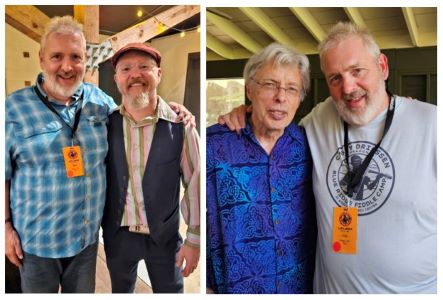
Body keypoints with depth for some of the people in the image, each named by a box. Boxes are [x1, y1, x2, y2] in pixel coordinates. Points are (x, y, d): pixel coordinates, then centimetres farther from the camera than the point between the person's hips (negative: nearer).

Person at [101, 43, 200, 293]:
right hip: (117, 234, 2)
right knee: (120, 290, 24)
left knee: (169, 290, 19)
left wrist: (195, 238, -7)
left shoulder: (180, 126, -15)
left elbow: (195, 184, -10)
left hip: (165, 236, -2)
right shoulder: (106, 124, -7)